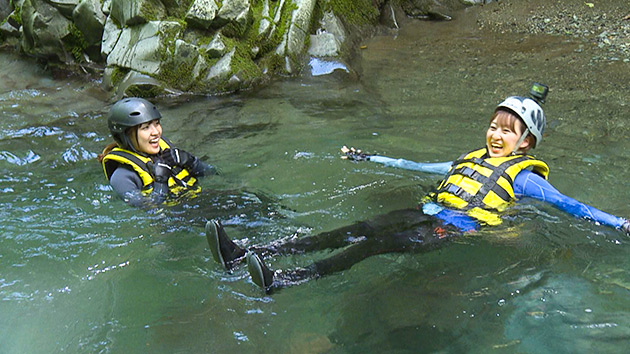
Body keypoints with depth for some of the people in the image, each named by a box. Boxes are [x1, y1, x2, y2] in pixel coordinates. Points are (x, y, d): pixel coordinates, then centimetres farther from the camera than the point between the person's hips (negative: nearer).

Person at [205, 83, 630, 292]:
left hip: (454, 231, -5)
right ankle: (245, 254, -28)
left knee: (376, 243, -29)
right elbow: (419, 167, 32)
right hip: (426, 213, 6)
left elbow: (565, 203, 4)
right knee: (355, 230, -16)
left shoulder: (522, 175, 9)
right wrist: (369, 159, 36)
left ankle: (283, 280, -46)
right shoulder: (469, 159, 27)